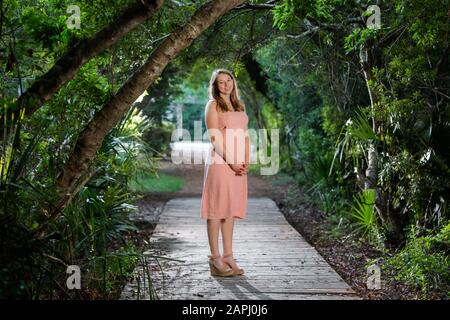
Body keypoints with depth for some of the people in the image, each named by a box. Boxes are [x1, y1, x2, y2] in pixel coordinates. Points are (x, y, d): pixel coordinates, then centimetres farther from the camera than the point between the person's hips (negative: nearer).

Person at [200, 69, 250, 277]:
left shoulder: (239, 106, 18)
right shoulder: (213, 105, -1)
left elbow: (245, 136, 15)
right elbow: (214, 137, -10)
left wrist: (246, 162, 1)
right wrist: (231, 162, -16)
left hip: (238, 164, 6)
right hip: (220, 162, -6)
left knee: (231, 209, 8)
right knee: (217, 209, -4)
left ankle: (228, 256, 13)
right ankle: (215, 259, -1)